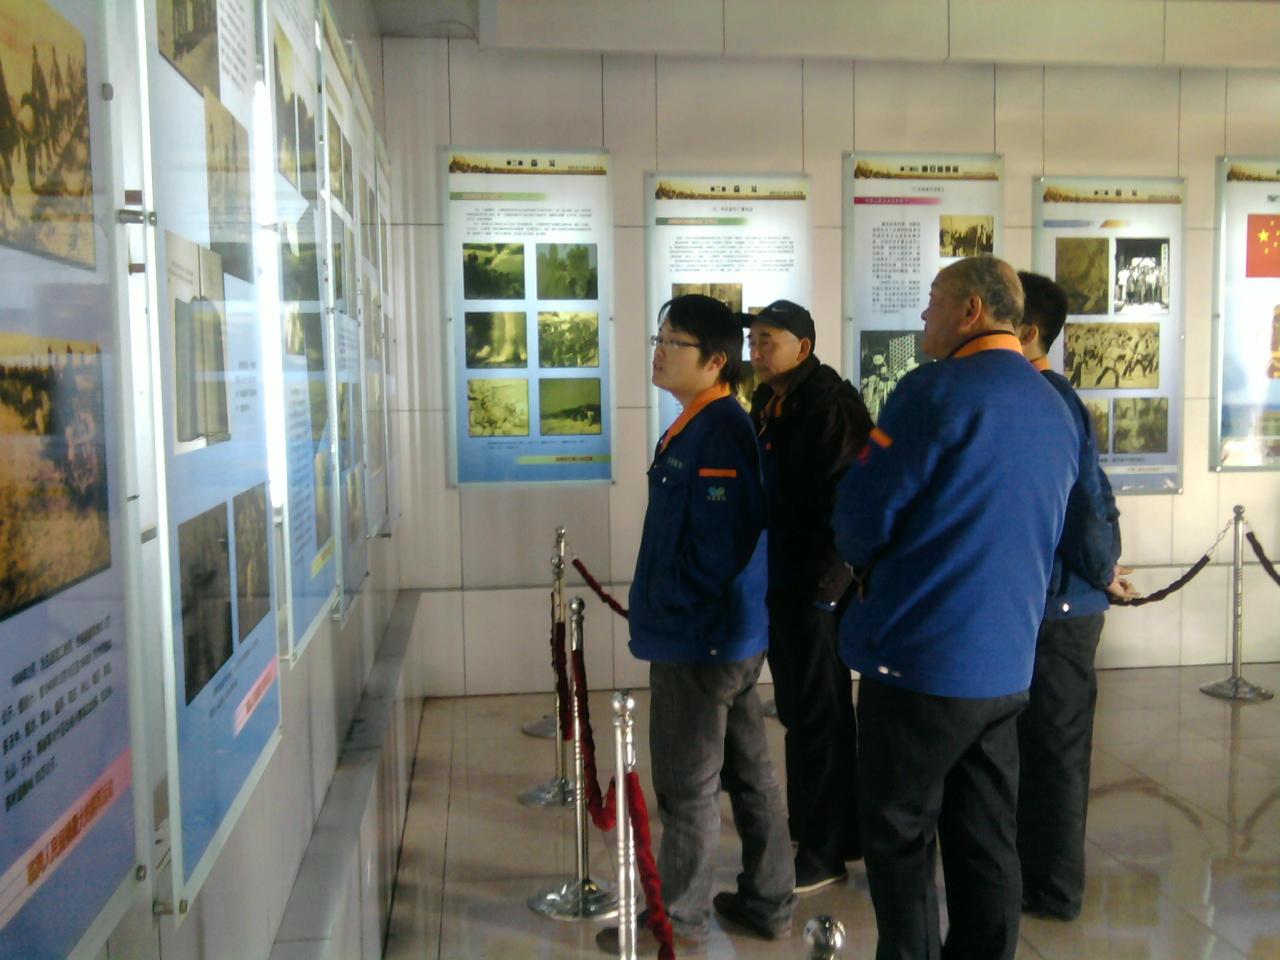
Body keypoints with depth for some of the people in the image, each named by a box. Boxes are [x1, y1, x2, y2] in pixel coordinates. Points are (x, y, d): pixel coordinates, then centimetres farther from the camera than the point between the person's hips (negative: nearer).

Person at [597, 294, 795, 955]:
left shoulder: (715, 433, -20)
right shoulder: (702, 425, 12)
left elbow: (720, 542, -25)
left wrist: (670, 609, -15)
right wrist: (660, 607, 15)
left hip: (699, 642, -10)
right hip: (733, 634, 10)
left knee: (688, 785, 4)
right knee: (748, 771, 18)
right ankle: (769, 903, 32)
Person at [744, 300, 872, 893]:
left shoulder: (828, 405, -14)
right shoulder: (767, 406, 13)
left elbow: (843, 499, -20)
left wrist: (826, 581, -21)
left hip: (813, 588, -9)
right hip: (779, 582, 9)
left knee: (817, 714, 0)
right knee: (797, 709, 18)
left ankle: (826, 850, 13)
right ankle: (809, 824, 32)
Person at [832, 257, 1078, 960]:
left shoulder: (936, 392, -15)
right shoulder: (1054, 411, 10)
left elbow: (860, 518, -14)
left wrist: (865, 561, 7)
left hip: (919, 659, -7)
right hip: (1006, 665, 7)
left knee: (900, 837, 7)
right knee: (986, 843, 15)